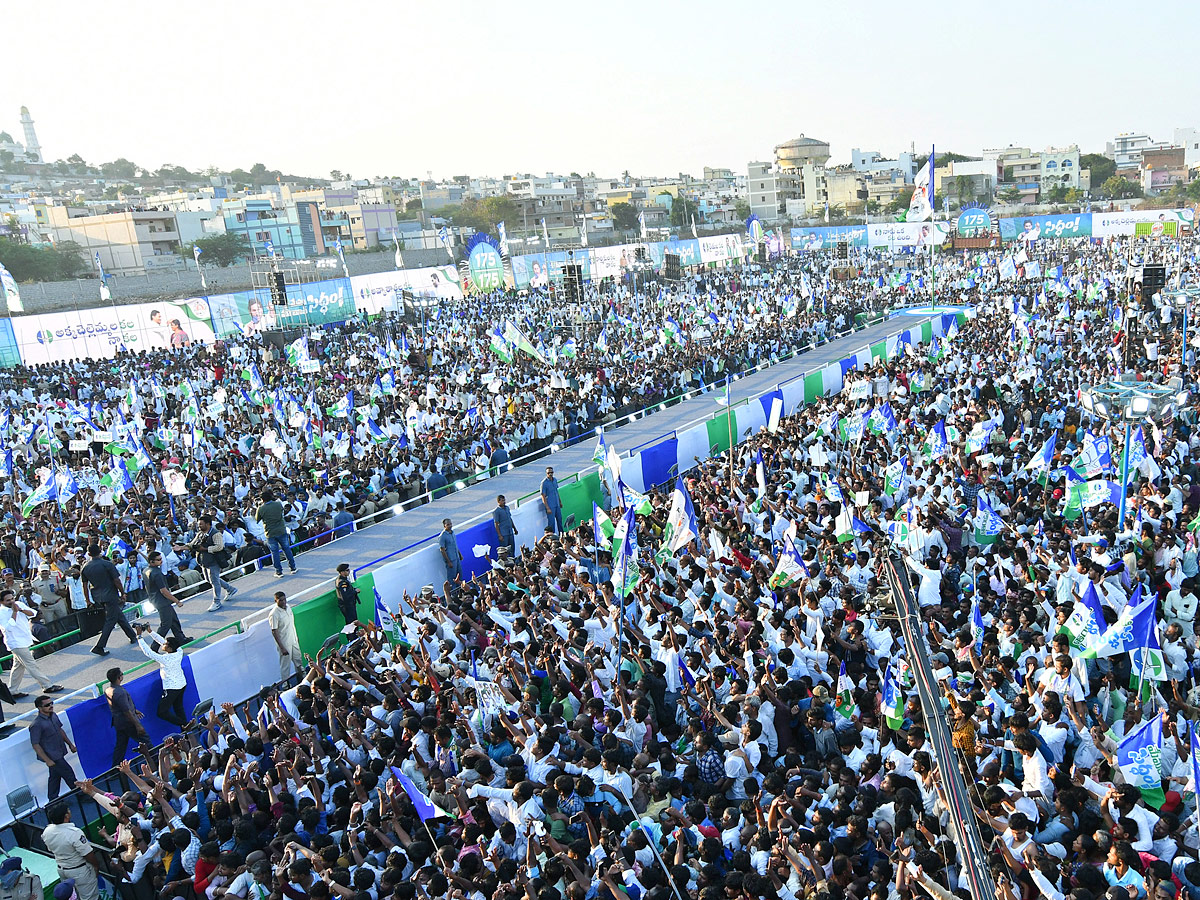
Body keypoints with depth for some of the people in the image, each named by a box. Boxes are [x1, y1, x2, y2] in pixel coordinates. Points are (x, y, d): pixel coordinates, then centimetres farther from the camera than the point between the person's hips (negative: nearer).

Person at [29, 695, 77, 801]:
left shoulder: (54, 715, 1)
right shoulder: (36, 725, -23)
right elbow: (35, 745, -20)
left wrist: (70, 744, 17)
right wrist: (47, 760, -20)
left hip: (59, 753, 8)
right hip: (52, 757, -8)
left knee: (55, 776, 20)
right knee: (69, 774, 2)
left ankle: (53, 800, 35)